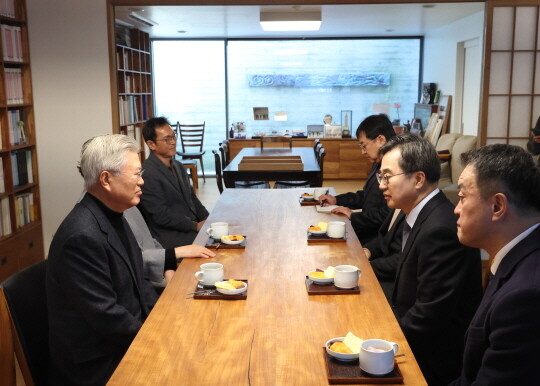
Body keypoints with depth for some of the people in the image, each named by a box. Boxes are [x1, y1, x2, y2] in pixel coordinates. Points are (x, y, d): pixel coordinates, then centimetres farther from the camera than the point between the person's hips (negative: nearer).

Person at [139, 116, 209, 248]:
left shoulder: (178, 166, 15)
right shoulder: (148, 174, -14)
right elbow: (161, 215, -16)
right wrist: (196, 226, -15)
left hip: (192, 225, 8)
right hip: (171, 236, -8)